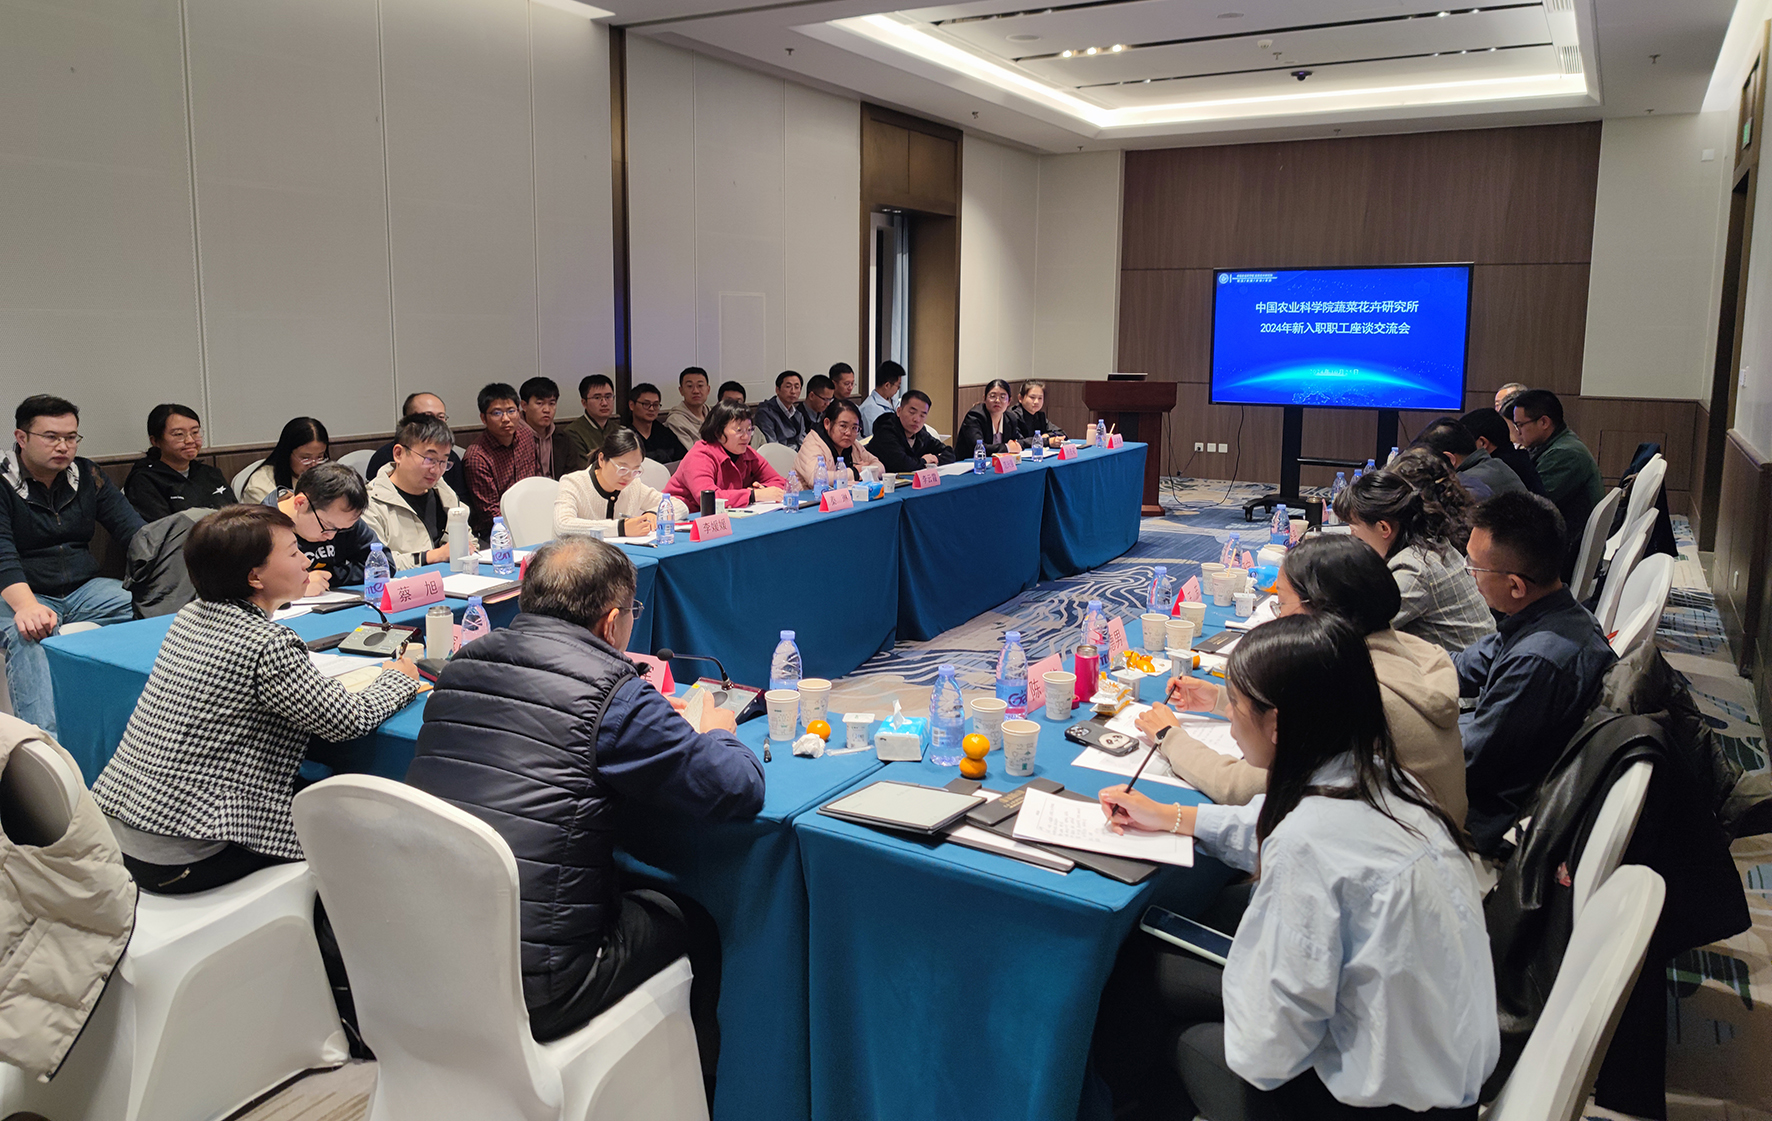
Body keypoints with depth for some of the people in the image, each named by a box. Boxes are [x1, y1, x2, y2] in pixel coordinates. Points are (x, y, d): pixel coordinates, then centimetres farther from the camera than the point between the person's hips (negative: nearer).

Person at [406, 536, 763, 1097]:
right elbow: (739, 790, -12)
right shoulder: (609, 693, -14)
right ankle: (696, 1091, 35)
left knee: (634, 895, 28)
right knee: (692, 922, 17)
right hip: (531, 990, -7)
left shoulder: (460, 666, 6)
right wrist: (716, 734, 10)